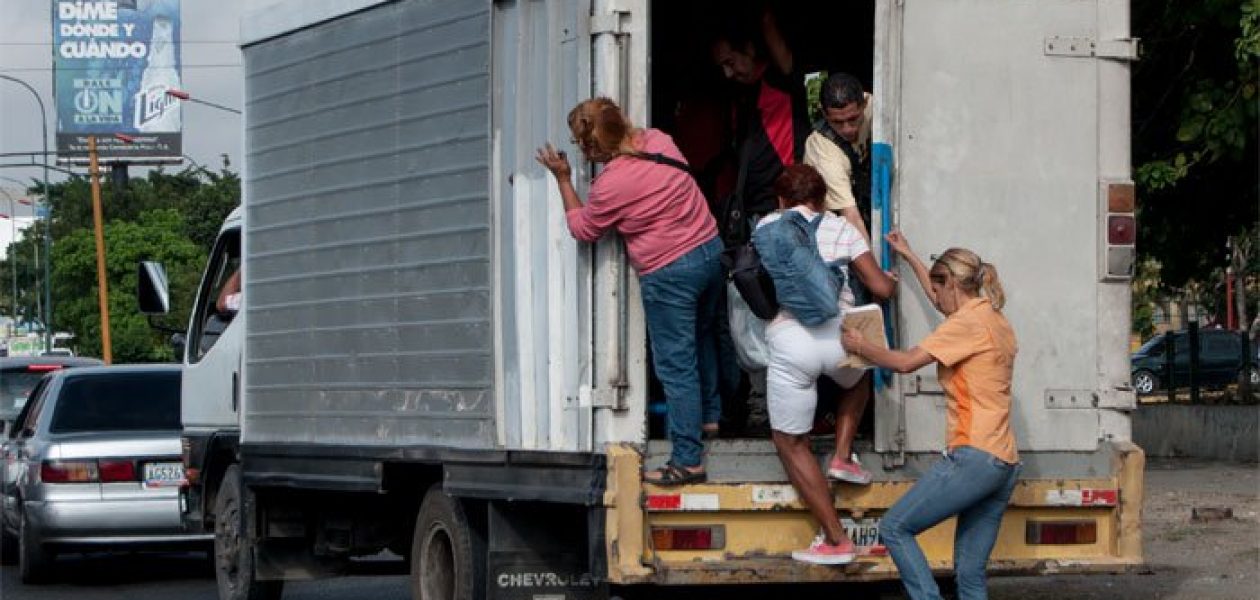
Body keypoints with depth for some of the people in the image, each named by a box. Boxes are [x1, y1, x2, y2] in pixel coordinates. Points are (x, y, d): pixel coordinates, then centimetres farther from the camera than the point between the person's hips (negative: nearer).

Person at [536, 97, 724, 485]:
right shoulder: (657, 140, -1)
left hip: (669, 275, -8)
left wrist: (563, 180, 3)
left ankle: (687, 461, 1)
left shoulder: (611, 184, -21)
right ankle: (710, 414, 47)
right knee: (702, 338, 29)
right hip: (711, 249, 8)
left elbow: (582, 229, -2)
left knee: (676, 366, -1)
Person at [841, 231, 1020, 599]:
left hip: (973, 455, -9)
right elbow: (941, 302, 39)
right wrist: (908, 256, 46)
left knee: (895, 528, -2)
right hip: (1004, 463, 9)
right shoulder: (995, 320, 20)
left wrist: (859, 346, 4)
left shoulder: (970, 321, -8)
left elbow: (905, 362, -12)